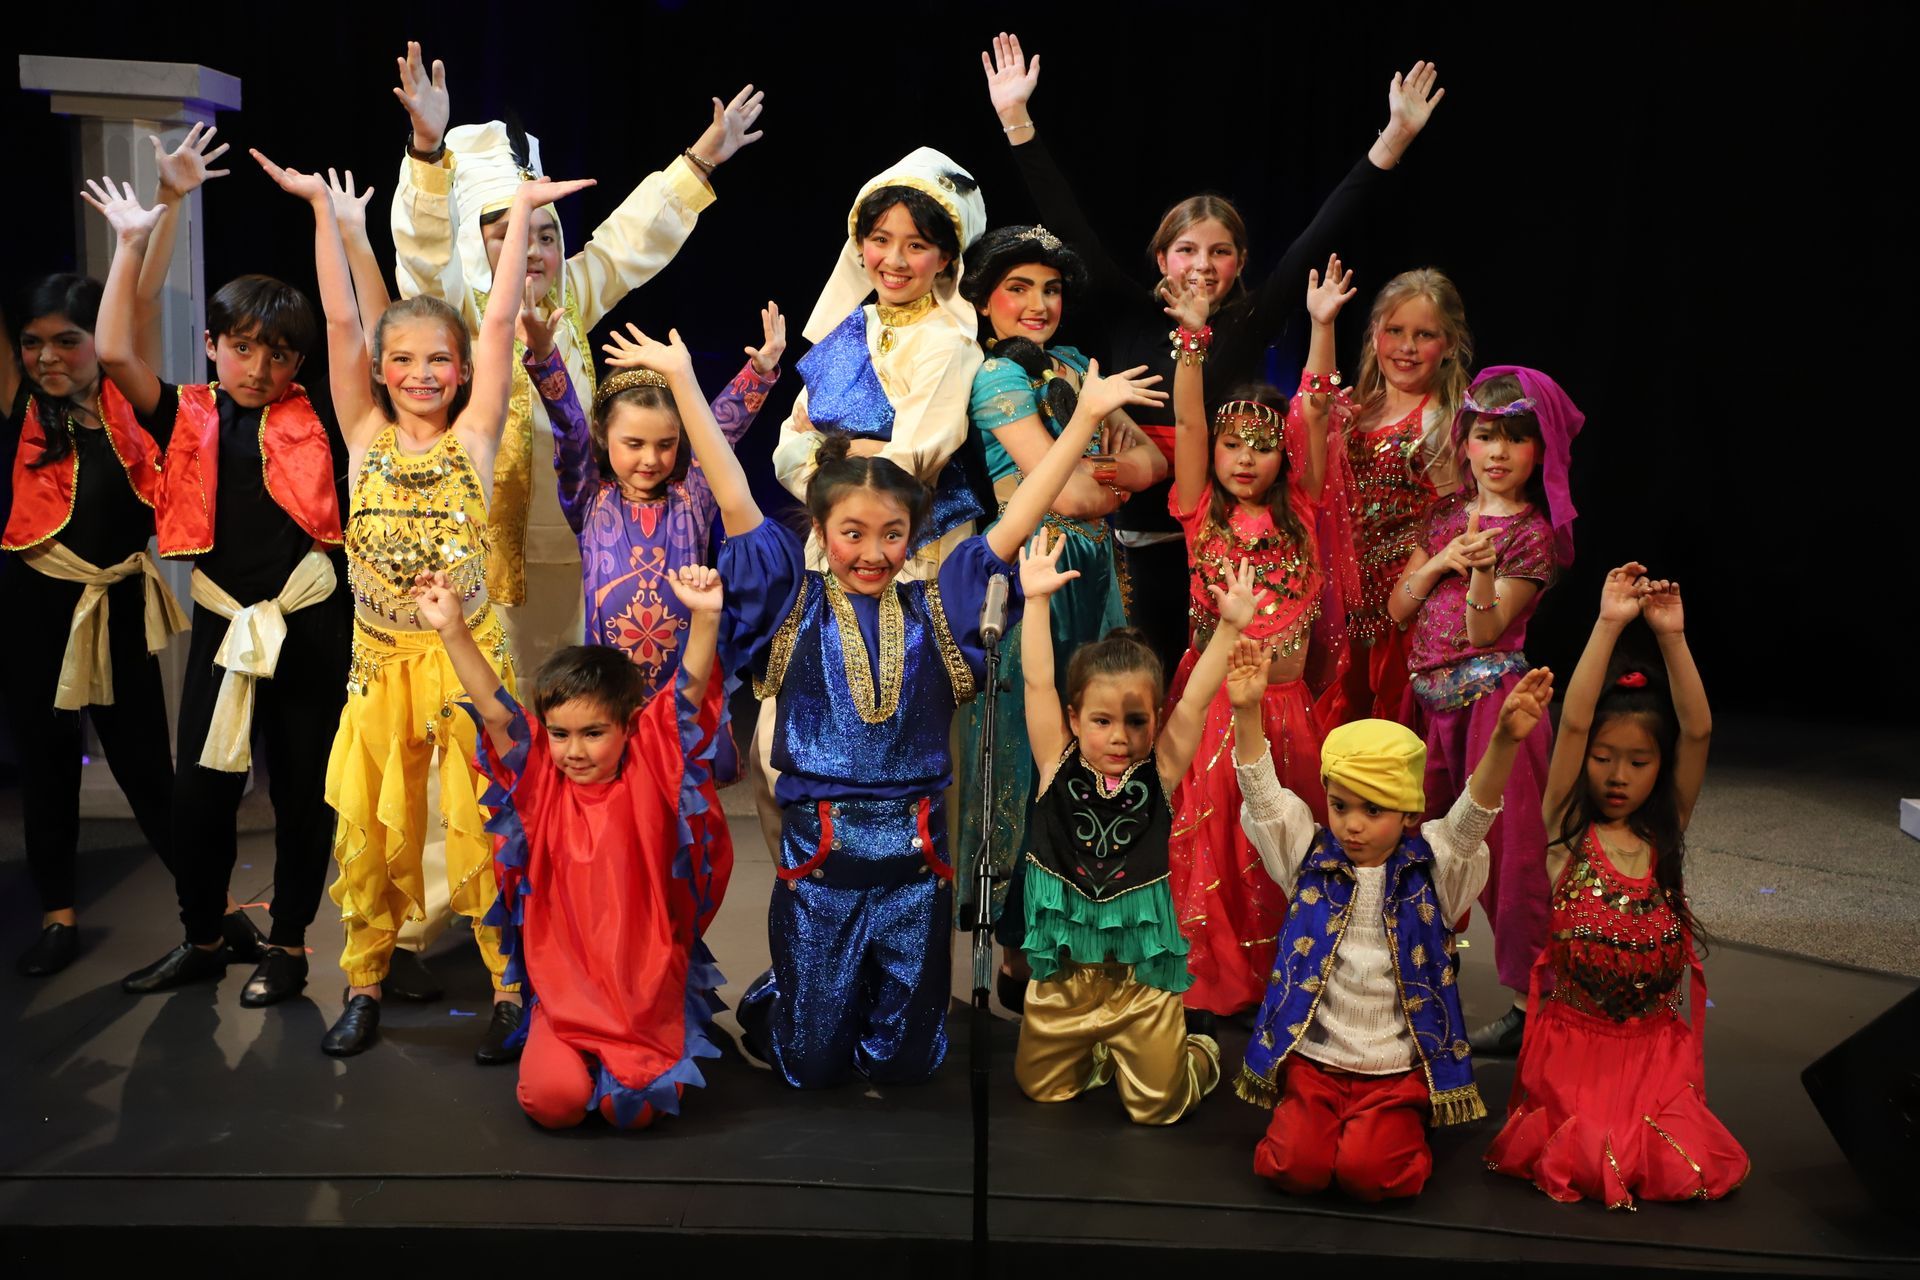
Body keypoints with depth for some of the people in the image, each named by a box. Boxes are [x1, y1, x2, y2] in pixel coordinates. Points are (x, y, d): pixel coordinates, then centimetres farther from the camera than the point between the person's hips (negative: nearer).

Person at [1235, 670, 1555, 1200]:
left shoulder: (1432, 868, -4)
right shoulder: (1309, 857, 1)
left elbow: (1472, 815, -19)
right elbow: (1263, 796, -8)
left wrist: (1505, 740, -38)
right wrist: (1246, 713, -23)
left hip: (1399, 1069, -1)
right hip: (1313, 1058, 1)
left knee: (1367, 1171, -21)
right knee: (1297, 1165, -18)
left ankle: (1401, 1132, 12)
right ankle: (1305, 1115, 15)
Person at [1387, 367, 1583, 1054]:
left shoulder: (1535, 533, -5)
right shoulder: (1445, 516, 12)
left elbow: (1485, 631, -12)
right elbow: (1397, 608, 9)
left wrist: (1482, 570, -29)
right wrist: (1439, 562, -7)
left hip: (1490, 699, -6)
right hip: (1430, 699, 6)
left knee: (1505, 846, -5)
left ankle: (1529, 1002, 4)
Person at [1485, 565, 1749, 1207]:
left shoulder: (1666, 833, 4)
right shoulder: (1567, 827, -3)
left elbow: (1698, 731, -8)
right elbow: (1571, 724, -16)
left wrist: (1671, 635, -16)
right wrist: (1608, 626, -20)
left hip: (1657, 1040, 3)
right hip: (1574, 1037, -2)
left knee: (1685, 1169, -12)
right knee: (1592, 1167, -17)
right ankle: (1563, 1128, 16)